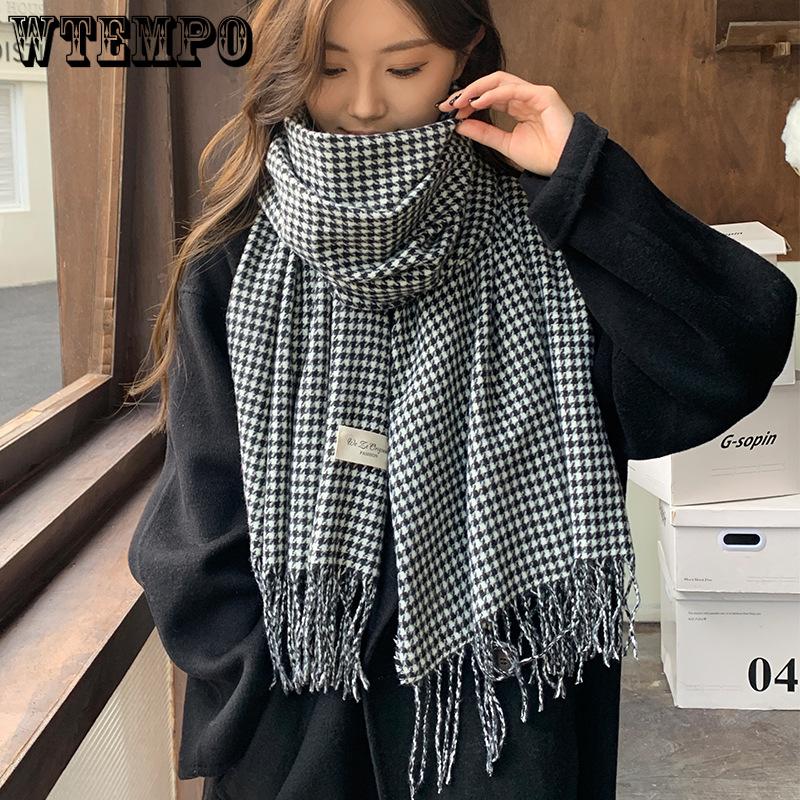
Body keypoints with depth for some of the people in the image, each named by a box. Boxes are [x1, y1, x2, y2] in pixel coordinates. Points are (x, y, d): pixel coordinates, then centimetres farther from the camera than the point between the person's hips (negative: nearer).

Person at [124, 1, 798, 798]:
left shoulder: (544, 237, -7)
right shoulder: (230, 270, -6)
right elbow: (200, 536, -4)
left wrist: (582, 173, -21)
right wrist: (265, 713, -8)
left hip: (503, 711, 0)